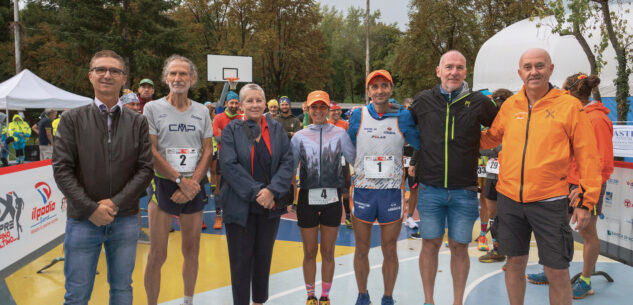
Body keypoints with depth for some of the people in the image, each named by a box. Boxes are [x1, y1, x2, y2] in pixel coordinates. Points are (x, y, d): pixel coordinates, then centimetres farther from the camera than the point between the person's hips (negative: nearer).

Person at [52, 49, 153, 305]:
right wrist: (91, 208, -12)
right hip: (82, 220, -1)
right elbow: (61, 169, -4)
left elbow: (145, 169, -1)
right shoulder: (72, 119, 1)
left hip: (125, 220, 1)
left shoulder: (138, 122, 4)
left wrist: (116, 203, -11)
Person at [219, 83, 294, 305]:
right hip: (240, 206, -3)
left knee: (264, 257, 14)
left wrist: (272, 190, -14)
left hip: (271, 205, 3)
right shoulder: (231, 130, -2)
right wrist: (256, 192, -17)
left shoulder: (277, 129, 6)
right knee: (241, 260, 4)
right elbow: (229, 165, -11)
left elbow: (287, 162, -1)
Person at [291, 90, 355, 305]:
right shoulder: (299, 137, 5)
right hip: (308, 199, 0)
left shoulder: (340, 133, 3)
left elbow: (355, 160, 4)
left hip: (332, 199, 0)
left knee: (328, 252, 9)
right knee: (309, 252, 9)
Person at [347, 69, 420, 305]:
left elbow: (420, 145, 4)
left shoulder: (403, 116, -1)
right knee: (361, 250, 11)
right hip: (363, 190, 1)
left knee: (390, 251, 9)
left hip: (392, 191, 0)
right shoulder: (358, 115, 2)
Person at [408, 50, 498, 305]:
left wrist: (476, 146, 7)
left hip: (464, 191, 0)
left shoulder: (479, 102, -1)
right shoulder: (422, 101, 2)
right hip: (430, 188, 1)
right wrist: (415, 161, 14)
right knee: (430, 244, 8)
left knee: (459, 246, 8)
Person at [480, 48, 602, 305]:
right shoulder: (509, 105, 5)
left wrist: (586, 201, -5)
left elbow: (587, 157, -3)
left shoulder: (569, 106, -4)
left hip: (549, 201, -3)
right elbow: (491, 138, 21)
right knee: (515, 262, 15)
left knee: (557, 271, 3)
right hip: (509, 198, 3)